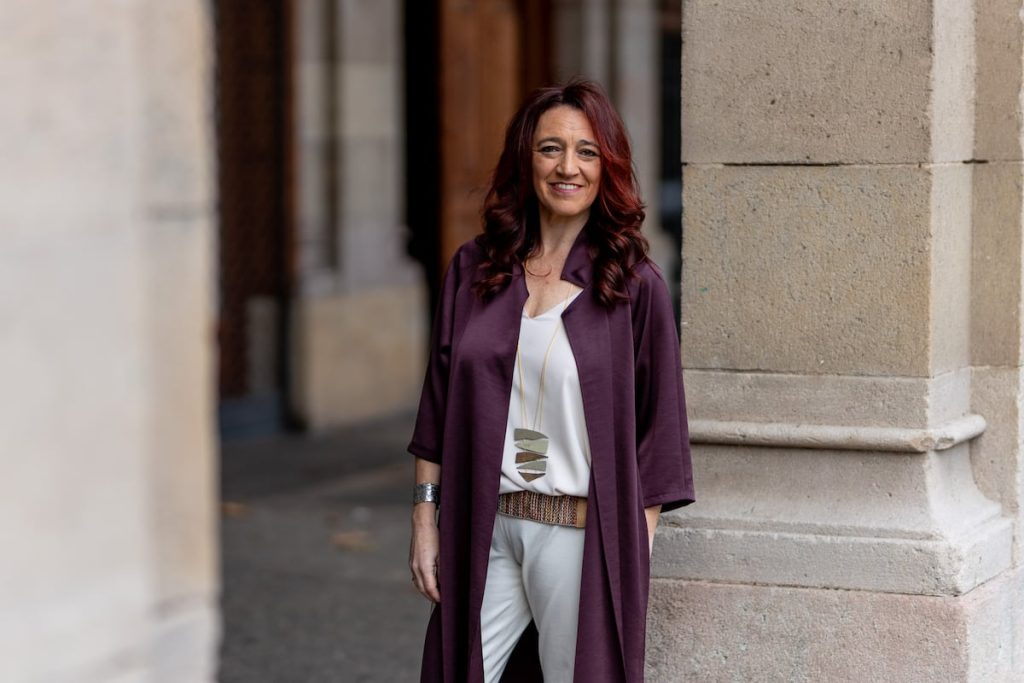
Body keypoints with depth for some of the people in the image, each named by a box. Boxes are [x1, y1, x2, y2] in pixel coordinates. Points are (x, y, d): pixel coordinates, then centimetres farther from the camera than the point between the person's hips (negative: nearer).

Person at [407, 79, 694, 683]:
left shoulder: (634, 285, -3)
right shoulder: (474, 270, 6)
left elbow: (657, 429, -2)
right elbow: (439, 406, 9)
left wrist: (635, 553, -5)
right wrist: (425, 519, 6)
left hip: (581, 536, -3)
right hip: (483, 529, 3)